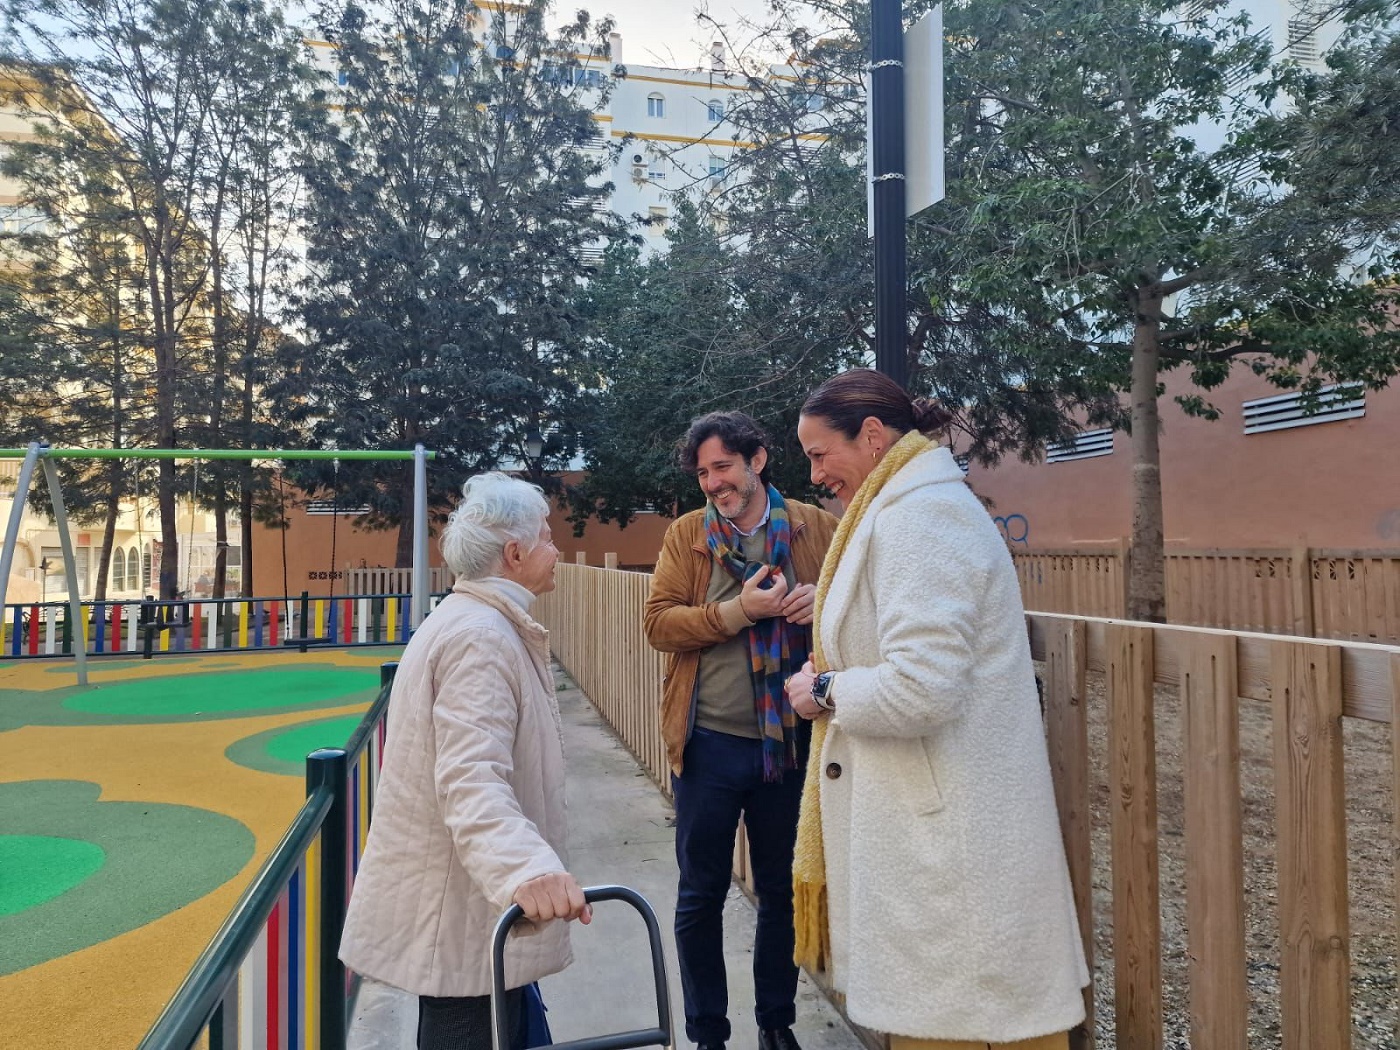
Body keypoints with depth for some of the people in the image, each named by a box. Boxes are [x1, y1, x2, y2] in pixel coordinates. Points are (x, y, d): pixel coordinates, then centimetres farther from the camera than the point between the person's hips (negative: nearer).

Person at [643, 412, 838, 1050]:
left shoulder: (816, 528, 1)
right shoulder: (685, 534, -1)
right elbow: (658, 622, -9)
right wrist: (739, 610, -20)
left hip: (791, 741, 1)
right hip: (710, 742, -1)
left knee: (782, 892, 17)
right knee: (701, 897, 11)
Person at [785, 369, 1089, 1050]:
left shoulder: (916, 517, -18)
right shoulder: (923, 504, 14)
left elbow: (920, 689, -27)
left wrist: (826, 691, -10)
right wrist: (840, 667, 11)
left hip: (940, 834, -10)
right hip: (940, 820, 10)